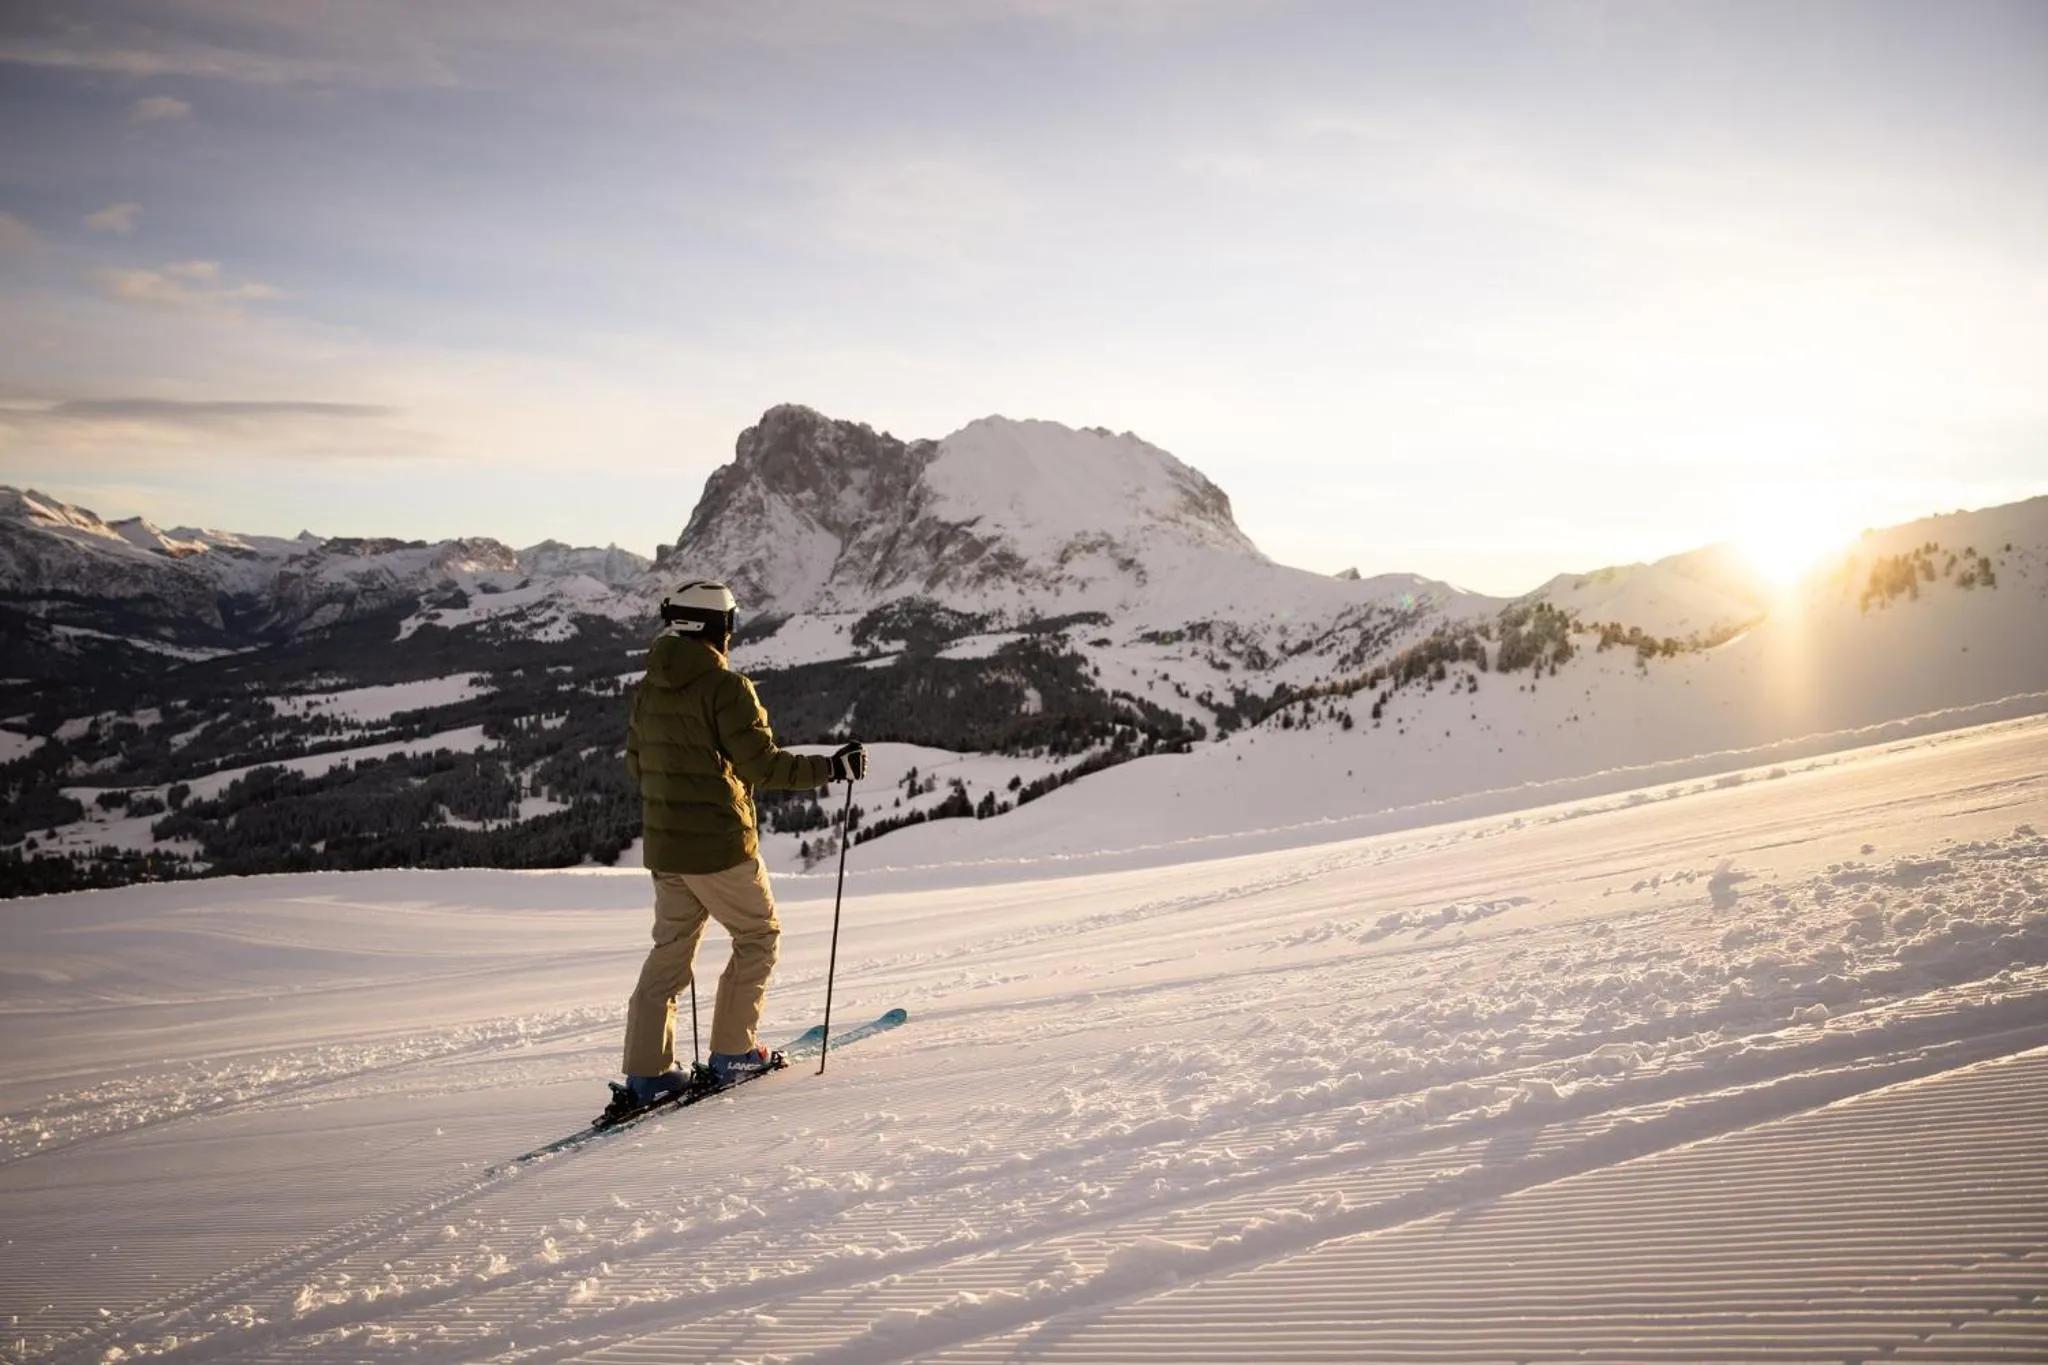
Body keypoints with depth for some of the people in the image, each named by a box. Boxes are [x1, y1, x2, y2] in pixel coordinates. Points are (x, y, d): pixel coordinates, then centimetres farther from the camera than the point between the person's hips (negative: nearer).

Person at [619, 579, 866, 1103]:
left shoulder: (649, 690, 7)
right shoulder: (725, 687, -15)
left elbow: (636, 763, 16)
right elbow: (762, 765, -19)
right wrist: (832, 768, -12)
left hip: (662, 845, 7)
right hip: (719, 844, -7)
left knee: (671, 949, 15)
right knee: (757, 936, 13)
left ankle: (646, 1072, 11)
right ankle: (732, 1053, 13)